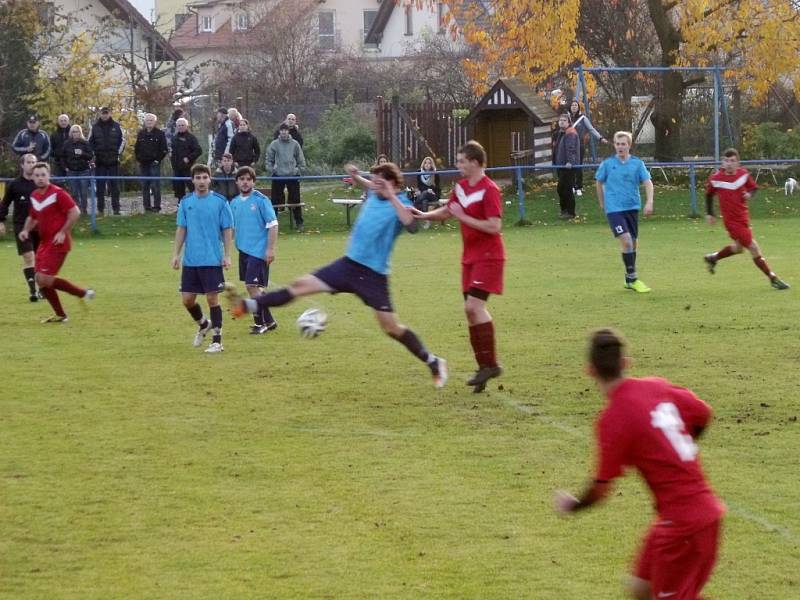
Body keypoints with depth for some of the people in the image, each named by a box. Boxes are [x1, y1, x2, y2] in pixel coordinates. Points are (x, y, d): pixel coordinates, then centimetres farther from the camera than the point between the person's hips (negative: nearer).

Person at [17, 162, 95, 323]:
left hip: (57, 243, -8)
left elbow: (75, 212, -15)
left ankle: (83, 293, -3)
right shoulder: (34, 196, 11)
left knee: (44, 279, -16)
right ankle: (60, 315, 17)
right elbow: (33, 217, 25)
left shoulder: (57, 193, -13)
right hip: (44, 242, 8)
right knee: (40, 280, 6)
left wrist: (62, 232, -20)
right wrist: (26, 230, 5)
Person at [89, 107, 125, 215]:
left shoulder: (116, 126, 4)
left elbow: (122, 140, 9)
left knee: (114, 185, 1)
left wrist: (118, 153, -1)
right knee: (100, 185, 0)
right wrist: (93, 154, -1)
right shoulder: (95, 127, 5)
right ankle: (100, 208, 3)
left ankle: (116, 207, 3)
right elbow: (89, 142, 10)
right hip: (100, 161, 0)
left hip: (113, 161, 0)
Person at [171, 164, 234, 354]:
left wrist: (227, 255, -6)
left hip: (213, 260, -3)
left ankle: (217, 340, 6)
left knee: (212, 298, -3)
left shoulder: (220, 202, -4)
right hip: (190, 260, 3)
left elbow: (227, 230, -1)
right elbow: (181, 230, 10)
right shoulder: (186, 202, 5)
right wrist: (176, 254, 4)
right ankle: (203, 324, 33)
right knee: (187, 299, 5)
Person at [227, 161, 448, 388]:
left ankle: (434, 363, 12)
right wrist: (355, 177, 13)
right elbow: (369, 187, 33)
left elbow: (411, 225, -39)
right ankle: (247, 306, 7)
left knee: (391, 327, -4)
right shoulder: (374, 196, 6)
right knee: (301, 285, 4)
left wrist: (392, 197, -36)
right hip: (349, 264, 7)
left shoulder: (399, 205, -15)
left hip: (373, 275, -7)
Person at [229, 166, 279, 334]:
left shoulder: (261, 200, -9)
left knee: (252, 286, -11)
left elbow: (272, 225, -11)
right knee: (253, 288, 11)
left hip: (258, 251, -7)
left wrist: (270, 249, -16)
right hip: (243, 250, 7)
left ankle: (260, 322, 0)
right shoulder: (234, 203, 9)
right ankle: (269, 321, 22)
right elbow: (231, 228, 19)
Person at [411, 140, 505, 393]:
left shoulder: (489, 190, -16)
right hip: (470, 256, 9)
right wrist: (424, 215, 7)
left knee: (474, 306, -18)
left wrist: (463, 216, -19)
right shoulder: (461, 187, 10)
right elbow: (446, 212, 25)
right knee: (472, 310, 6)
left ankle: (490, 364, -13)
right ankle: (484, 365, 11)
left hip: (488, 256, -9)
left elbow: (494, 226, -22)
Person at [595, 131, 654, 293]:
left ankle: (629, 279, 26)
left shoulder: (637, 164, 1)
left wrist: (649, 202, -18)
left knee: (633, 243, 10)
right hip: (614, 208, -3)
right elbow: (599, 182, 13)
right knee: (626, 241, -17)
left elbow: (648, 182, -4)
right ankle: (633, 279, -9)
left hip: (632, 207, 3)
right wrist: (602, 202, 16)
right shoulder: (608, 164, -1)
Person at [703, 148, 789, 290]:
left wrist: (749, 194, -11)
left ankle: (712, 258, 49)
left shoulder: (744, 174, -3)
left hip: (743, 217, 6)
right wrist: (709, 213, 7)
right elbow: (709, 194, 5)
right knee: (754, 248, -9)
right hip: (732, 220, -6)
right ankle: (773, 279, -1)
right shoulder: (715, 178, -12)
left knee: (738, 247, 26)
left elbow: (753, 187, 11)